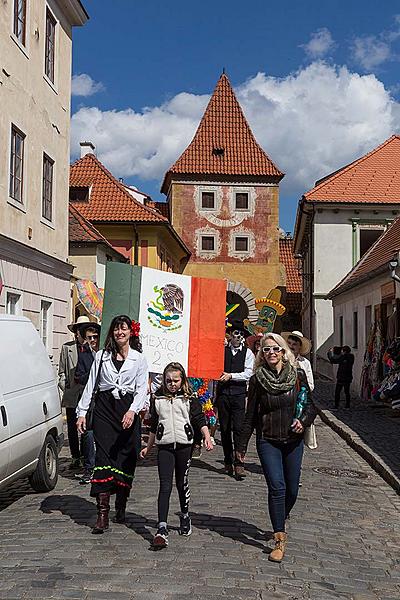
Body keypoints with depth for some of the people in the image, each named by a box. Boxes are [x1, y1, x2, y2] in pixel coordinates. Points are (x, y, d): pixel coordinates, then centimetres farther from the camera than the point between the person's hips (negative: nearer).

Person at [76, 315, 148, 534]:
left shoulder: (139, 359, 6)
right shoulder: (101, 356, 10)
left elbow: (142, 388, 0)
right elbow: (90, 384, 11)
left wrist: (133, 410, -16)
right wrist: (81, 412, 5)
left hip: (128, 411, 0)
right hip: (104, 407, 0)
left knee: (125, 458, 2)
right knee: (103, 456, -9)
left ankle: (121, 506, 18)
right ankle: (102, 512, -12)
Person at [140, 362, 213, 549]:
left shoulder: (190, 398, 2)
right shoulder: (157, 398, 7)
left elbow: (200, 419, 1)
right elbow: (153, 426, 16)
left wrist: (207, 437, -14)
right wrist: (148, 447, 20)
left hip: (184, 445, 0)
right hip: (164, 446, 0)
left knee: (182, 483, 10)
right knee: (165, 486, -8)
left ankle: (185, 517, 34)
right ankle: (162, 529, -14)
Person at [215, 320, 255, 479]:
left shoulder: (247, 353, 4)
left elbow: (248, 373, -4)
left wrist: (231, 375, -12)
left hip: (239, 393, -2)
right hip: (223, 393, 2)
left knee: (238, 428, -10)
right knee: (224, 429, 8)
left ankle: (239, 464, -10)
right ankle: (228, 462, 19)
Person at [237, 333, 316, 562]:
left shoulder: (297, 375, -2)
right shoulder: (257, 379, -3)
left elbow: (310, 405, 7)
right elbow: (251, 415, 3)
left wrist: (303, 421, -14)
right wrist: (242, 445, 5)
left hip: (293, 441, 2)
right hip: (268, 441, -2)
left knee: (292, 489, 9)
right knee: (277, 488, -11)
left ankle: (282, 519, 39)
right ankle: (280, 539, -3)